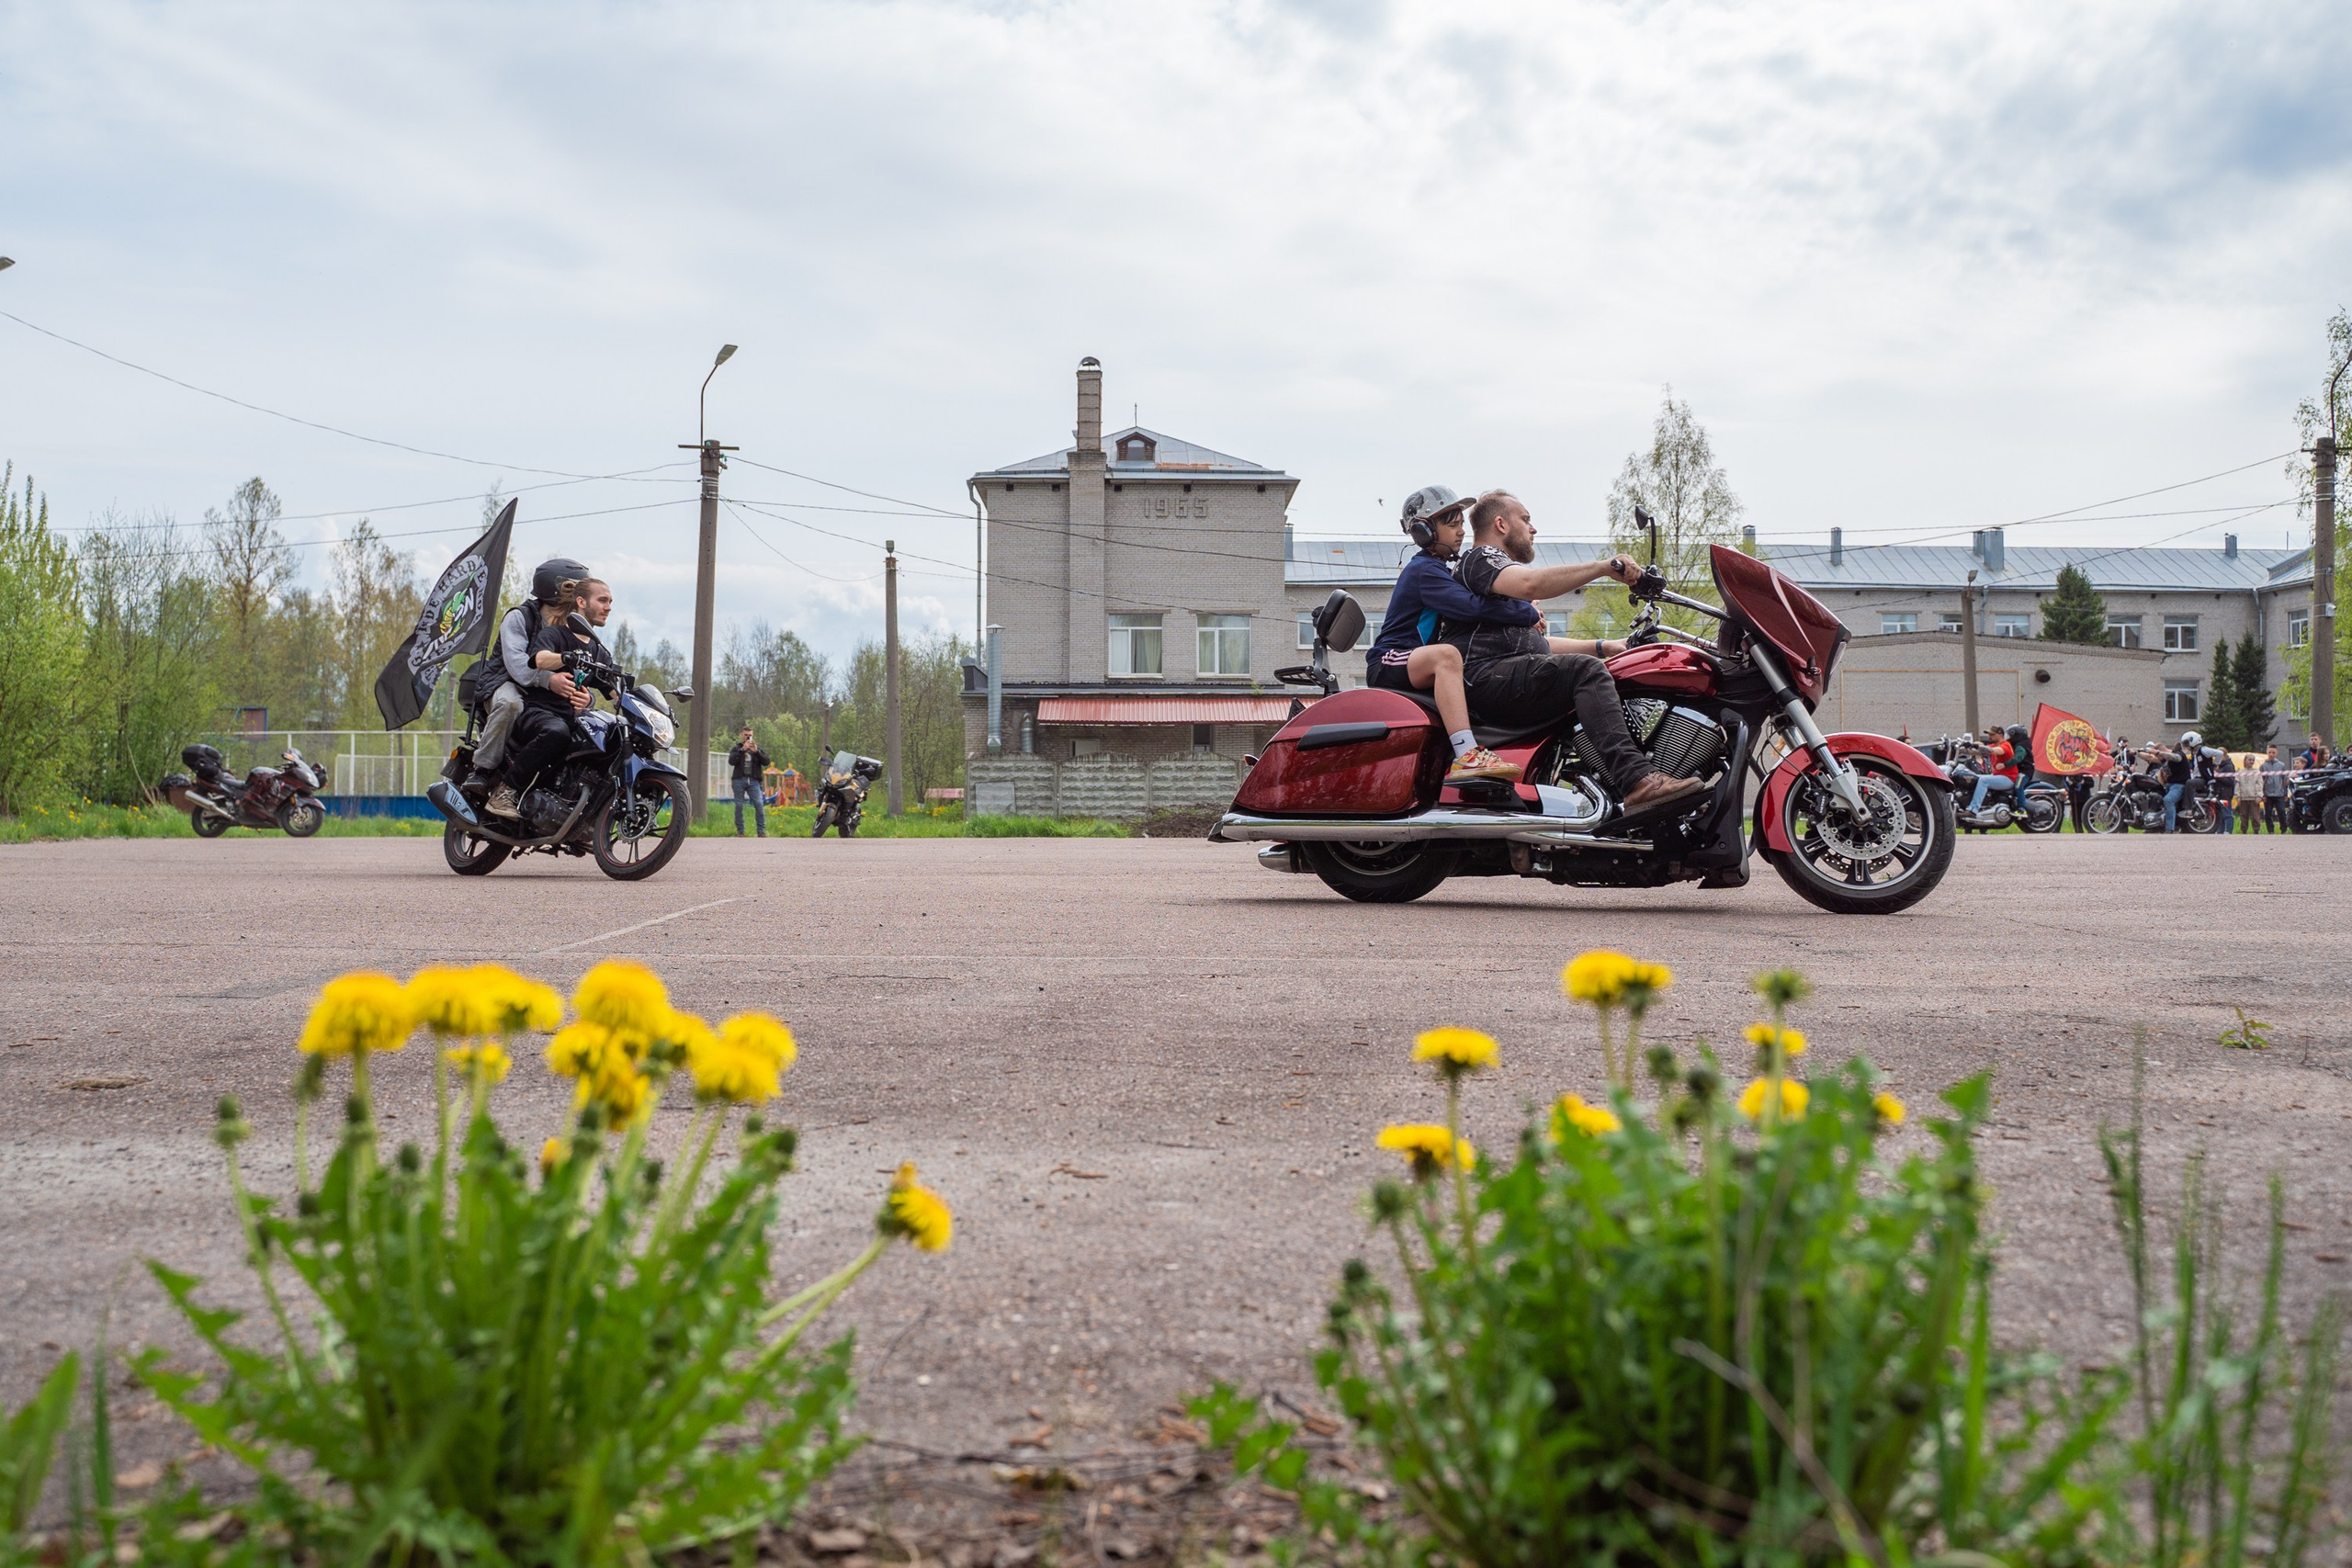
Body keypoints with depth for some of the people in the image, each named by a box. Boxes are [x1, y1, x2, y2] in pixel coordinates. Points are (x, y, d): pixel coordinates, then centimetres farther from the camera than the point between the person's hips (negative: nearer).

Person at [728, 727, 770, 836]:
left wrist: (756, 751, -11)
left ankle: (762, 831, -8)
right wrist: (742, 750, -14)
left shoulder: (757, 748, 16)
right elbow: (731, 761, -7)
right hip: (739, 780, 0)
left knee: (759, 804, -10)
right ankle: (740, 831, 7)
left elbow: (766, 762, 2)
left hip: (753, 781, 0)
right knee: (739, 806, 0)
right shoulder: (737, 748, 12)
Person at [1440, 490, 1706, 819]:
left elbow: (1537, 644, 33)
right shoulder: (1480, 558, 2)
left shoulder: (1499, 566, 35)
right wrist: (1603, 567, -24)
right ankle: (1636, 781, -42)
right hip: (1486, 676, -11)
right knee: (1586, 670, -27)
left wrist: (1603, 646, 23)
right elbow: (1531, 584, -23)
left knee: (1612, 690, 9)